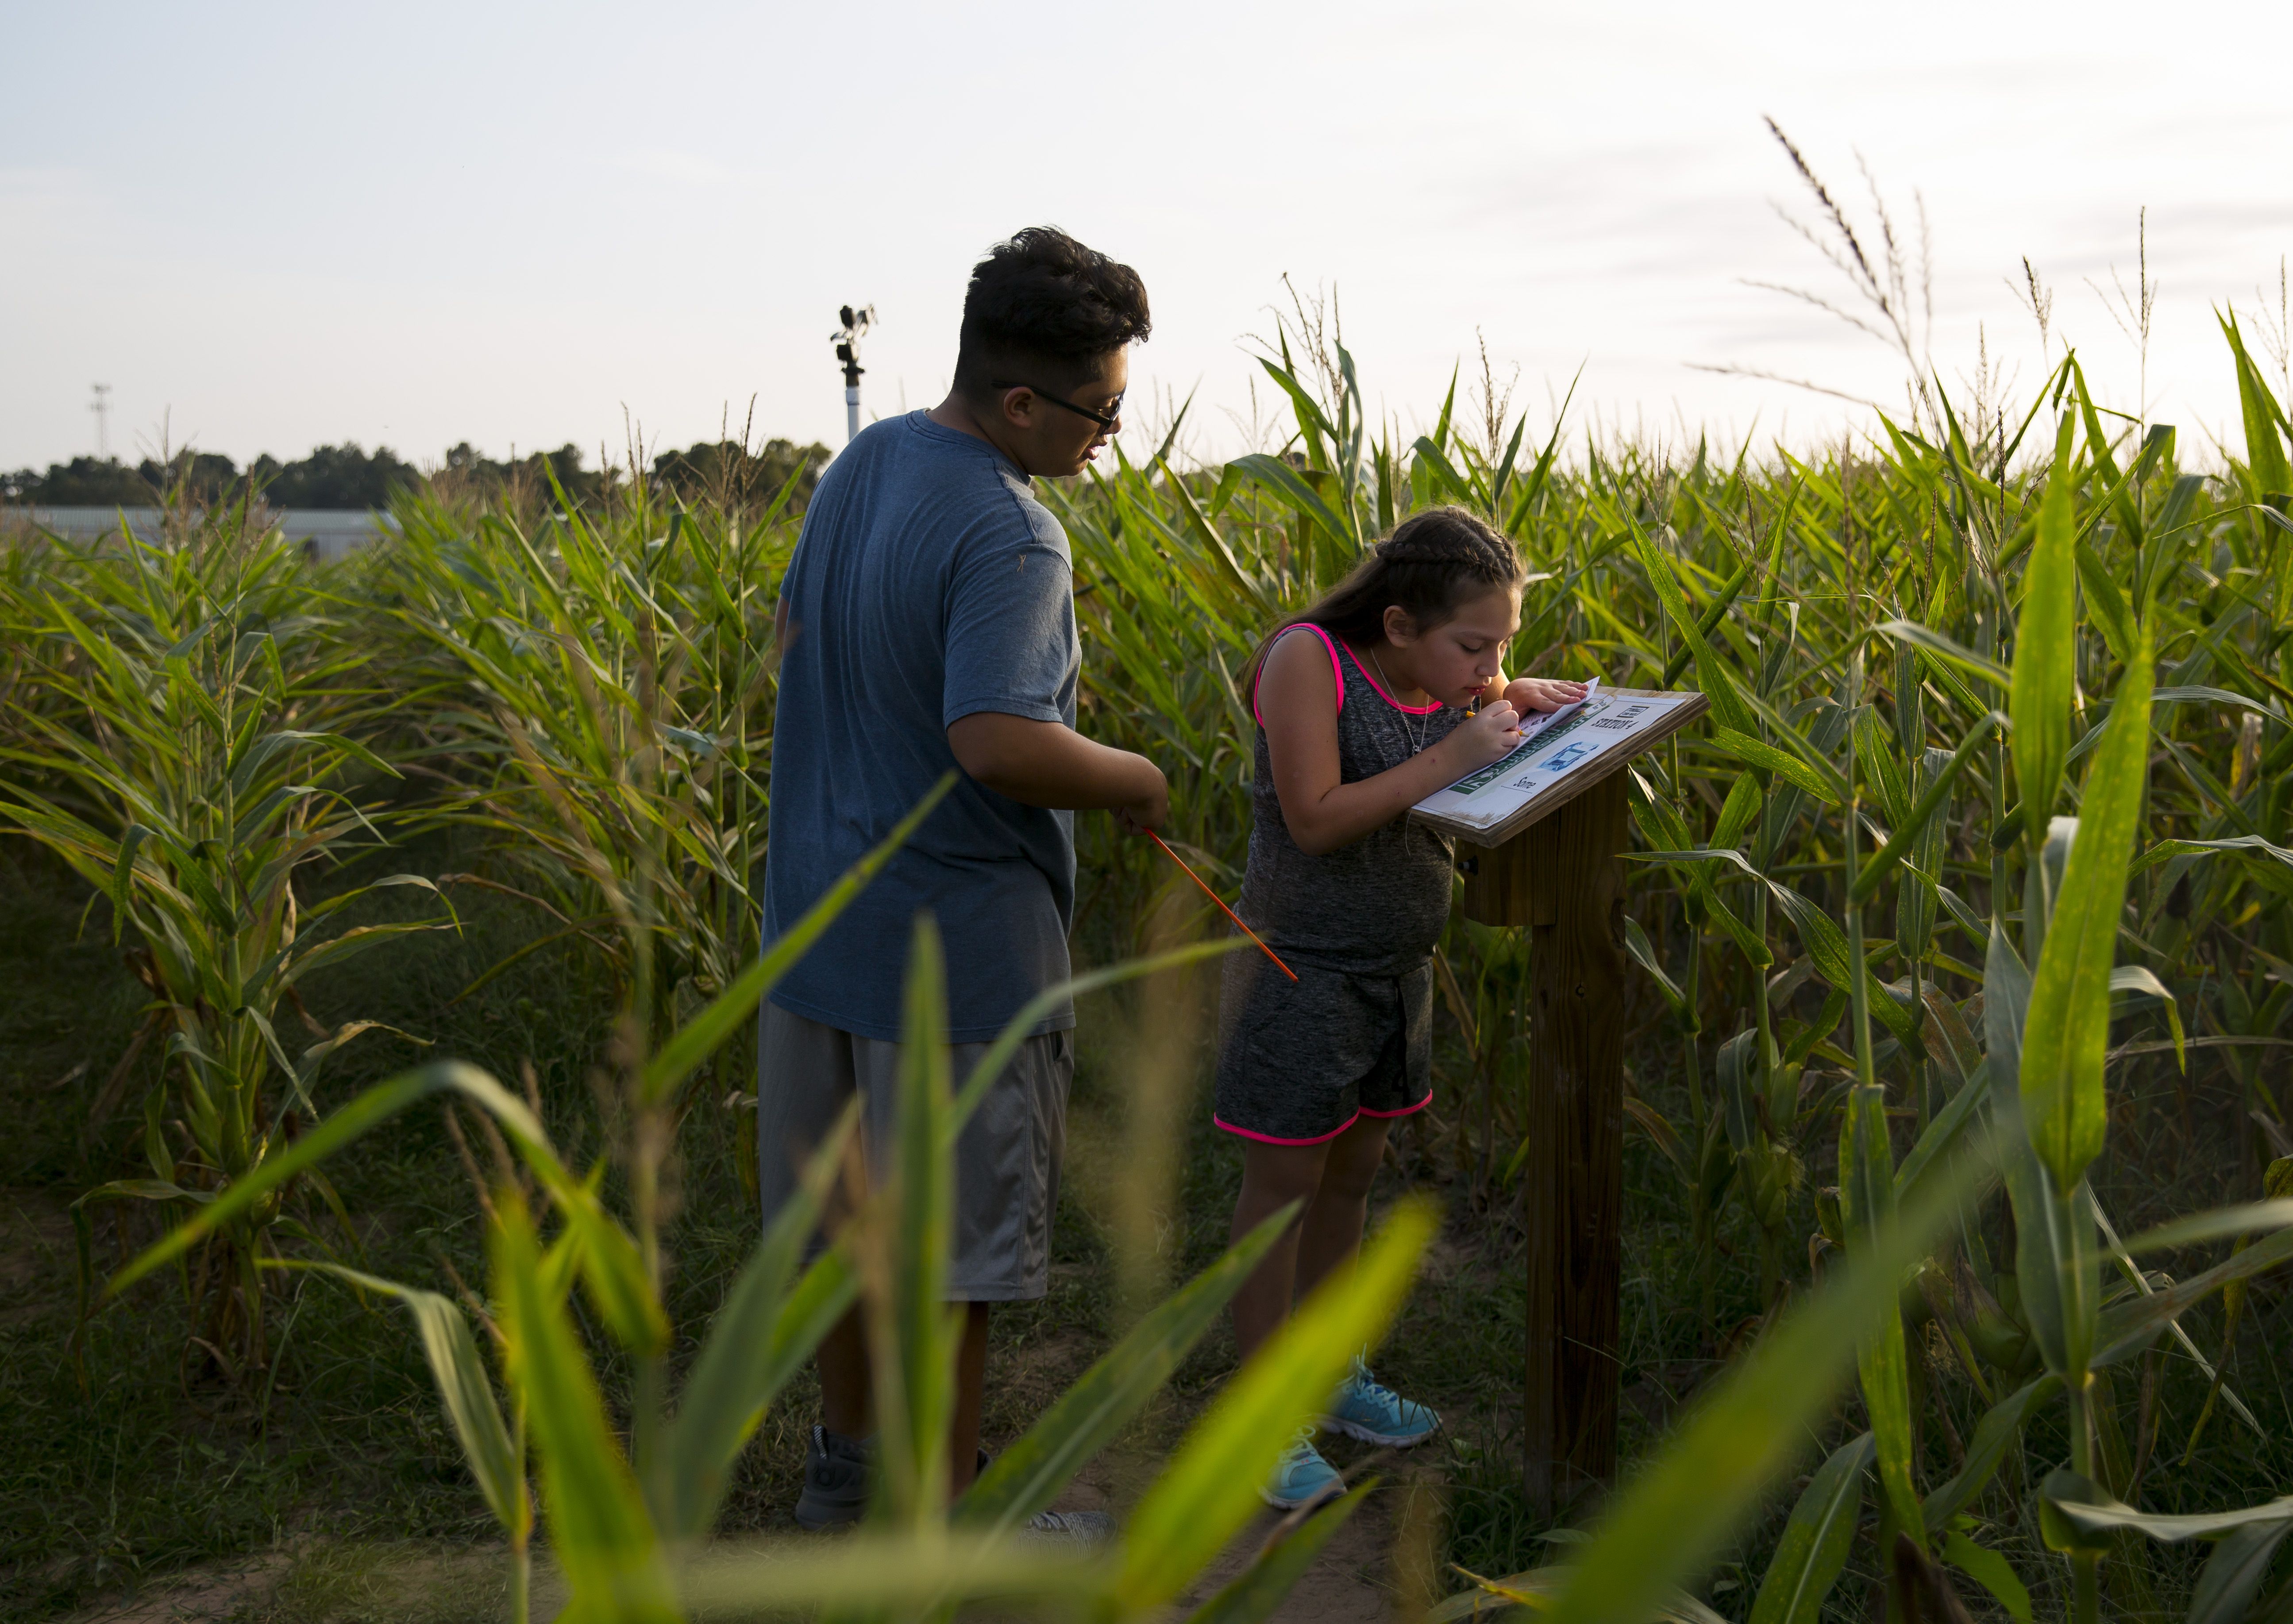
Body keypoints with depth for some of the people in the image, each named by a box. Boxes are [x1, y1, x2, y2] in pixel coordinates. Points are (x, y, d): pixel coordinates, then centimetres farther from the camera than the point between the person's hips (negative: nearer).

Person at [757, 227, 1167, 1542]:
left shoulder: (862, 462, 5)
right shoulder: (1008, 538, -23)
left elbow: (799, 633, 17)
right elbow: (997, 745, -33)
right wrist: (1135, 780, -15)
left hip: (822, 904, 9)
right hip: (956, 936, -9)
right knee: (949, 1233, 5)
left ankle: (849, 1459, 37)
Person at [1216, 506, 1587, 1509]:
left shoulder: (1446, 681, 1)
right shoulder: (1306, 658, -19)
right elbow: (1315, 821, -25)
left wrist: (1512, 697, -3)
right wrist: (1451, 757, -29)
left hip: (1396, 969, 7)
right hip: (1301, 970, -7)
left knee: (1352, 1173, 17)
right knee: (1284, 1184, 1)